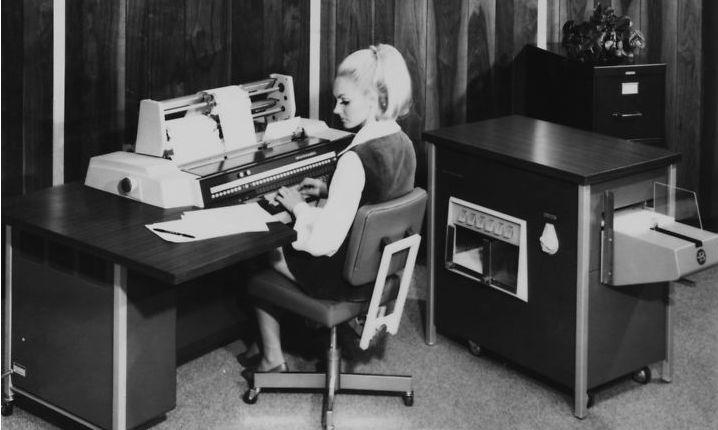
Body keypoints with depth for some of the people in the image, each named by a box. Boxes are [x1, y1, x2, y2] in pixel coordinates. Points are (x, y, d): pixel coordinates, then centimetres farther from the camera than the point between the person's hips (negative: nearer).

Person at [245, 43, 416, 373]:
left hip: (345, 280, -8)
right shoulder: (403, 145, -4)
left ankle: (272, 358, 23)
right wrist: (329, 191, 9)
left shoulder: (356, 159, -30)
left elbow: (324, 243, -31)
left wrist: (299, 206, -14)